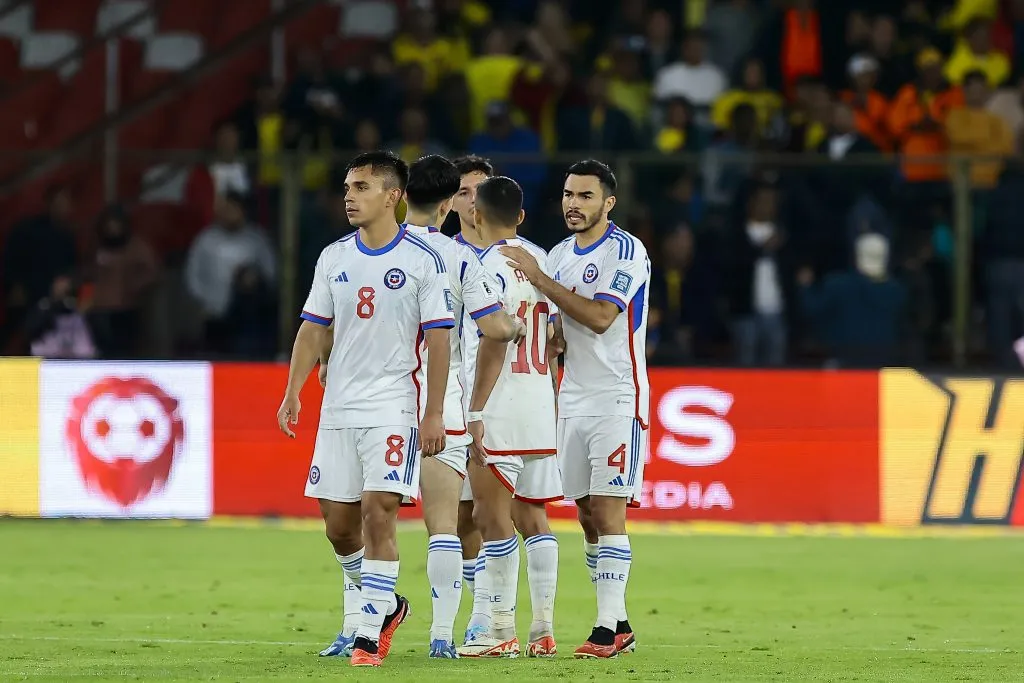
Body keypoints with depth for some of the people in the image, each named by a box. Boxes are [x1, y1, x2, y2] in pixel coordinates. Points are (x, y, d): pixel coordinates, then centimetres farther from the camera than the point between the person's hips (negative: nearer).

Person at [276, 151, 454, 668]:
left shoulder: (423, 260, -5)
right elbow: (313, 329, 13)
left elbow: (438, 339, -6)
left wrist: (433, 413, -10)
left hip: (394, 409, -5)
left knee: (378, 514, -13)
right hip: (338, 409, 5)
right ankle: (385, 604, 30)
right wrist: (293, 392, 3)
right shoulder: (334, 258, 9)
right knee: (337, 522, 6)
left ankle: (370, 635, -9)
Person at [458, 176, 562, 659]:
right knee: (532, 516, 11)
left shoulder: (489, 266, -10)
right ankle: (544, 629, 8)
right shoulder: (542, 261, 12)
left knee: (493, 515, -6)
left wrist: (475, 411, -15)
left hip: (500, 403, -8)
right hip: (541, 403, 8)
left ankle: (502, 631, -8)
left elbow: (493, 344, -16)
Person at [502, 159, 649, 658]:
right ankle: (619, 625, 11)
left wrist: (537, 278, -19)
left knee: (607, 512, -11)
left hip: (617, 400, -7)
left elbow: (600, 317, -21)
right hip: (572, 401, 7)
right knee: (587, 515, 6)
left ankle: (608, 627, -11)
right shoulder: (559, 256, 14)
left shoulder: (626, 251, -9)